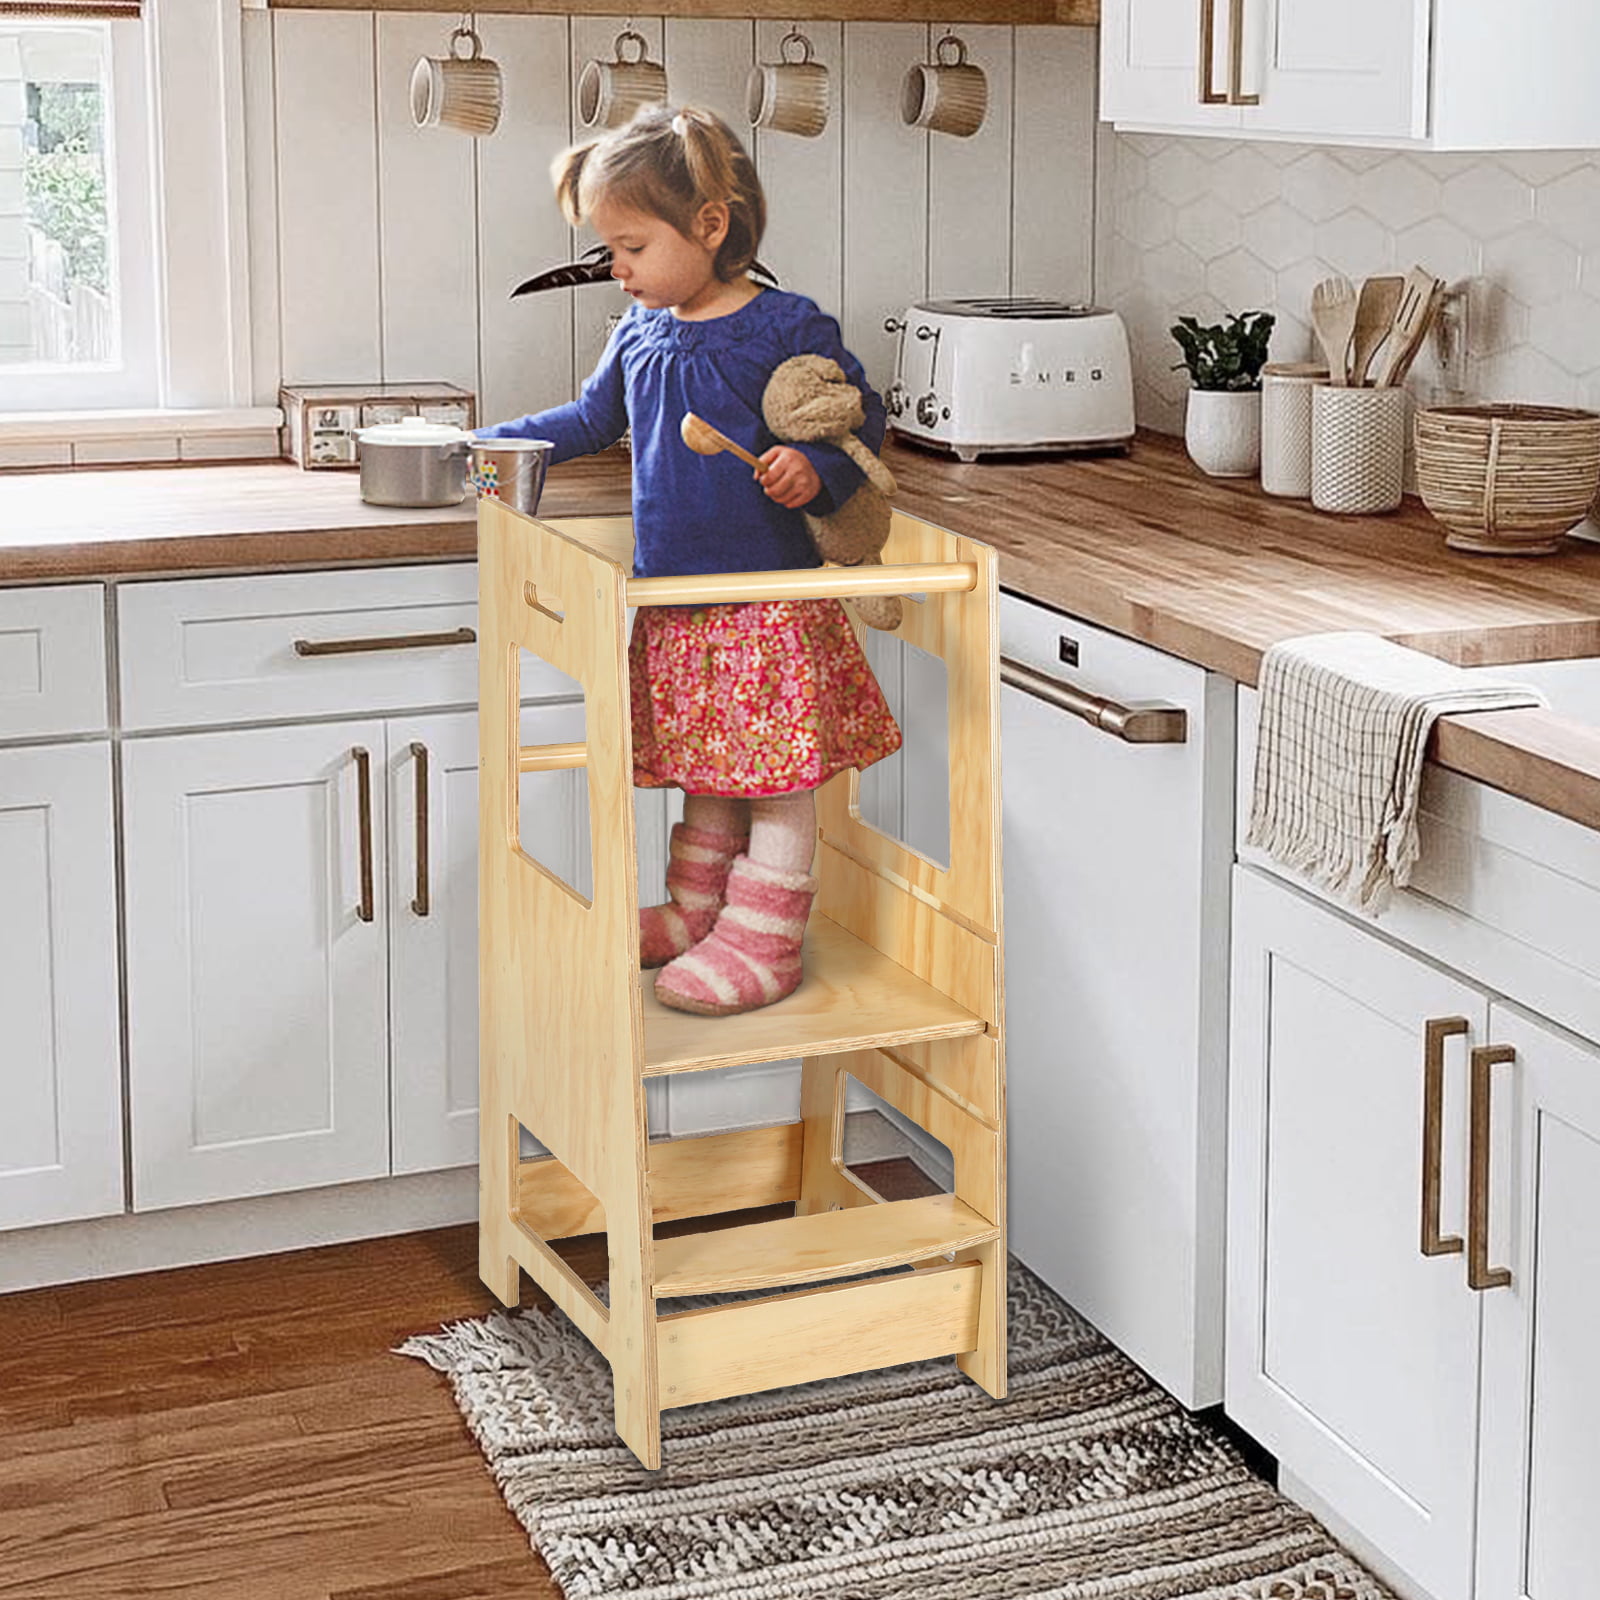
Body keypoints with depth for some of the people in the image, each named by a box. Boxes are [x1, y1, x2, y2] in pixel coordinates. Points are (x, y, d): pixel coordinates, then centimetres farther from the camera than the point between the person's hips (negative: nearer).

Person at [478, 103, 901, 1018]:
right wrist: (493, 444, 21)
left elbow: (862, 426, -5)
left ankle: (764, 941, 8)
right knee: (706, 774, 18)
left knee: (777, 779, 0)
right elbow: (593, 419, 25)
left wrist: (815, 473, -24)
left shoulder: (789, 330, -11)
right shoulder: (640, 338, 8)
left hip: (770, 600, -6)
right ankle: (696, 909, 31)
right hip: (676, 606, 6)